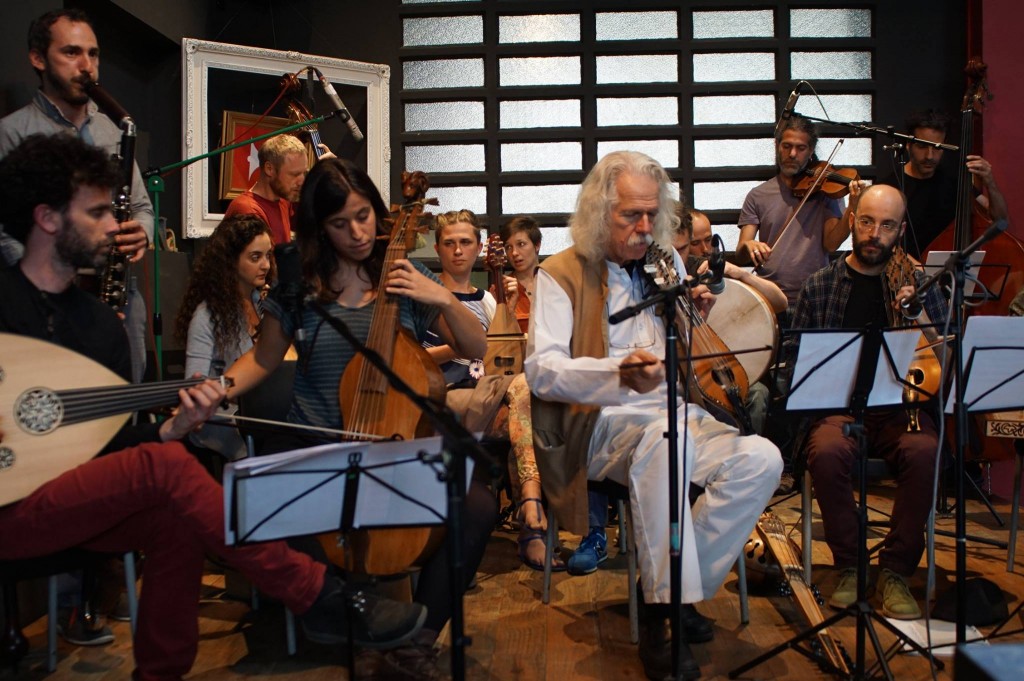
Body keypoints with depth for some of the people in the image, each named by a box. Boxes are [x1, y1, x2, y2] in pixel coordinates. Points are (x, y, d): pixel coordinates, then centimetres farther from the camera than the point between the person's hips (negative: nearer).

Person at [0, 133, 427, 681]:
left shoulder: (102, 323, 11)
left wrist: (170, 429, -10)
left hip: (75, 501, 6)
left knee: (175, 519, -25)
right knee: (162, 469, -28)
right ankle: (322, 600, -24)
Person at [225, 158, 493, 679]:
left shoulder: (408, 279, 2)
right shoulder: (299, 286, 2)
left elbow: (476, 349, 1)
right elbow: (264, 358, 14)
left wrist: (444, 298, -17)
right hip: (315, 445, 0)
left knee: (479, 508, -25)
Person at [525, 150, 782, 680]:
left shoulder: (668, 262, 16)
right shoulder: (561, 273, -1)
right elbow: (541, 369, -16)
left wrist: (698, 316, 2)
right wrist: (619, 374, -34)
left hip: (677, 415, 6)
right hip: (604, 423, -5)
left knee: (761, 459, -20)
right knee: (665, 437, -37)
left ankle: (672, 589, -9)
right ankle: (660, 611, -24)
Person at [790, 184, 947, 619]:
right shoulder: (819, 286, 10)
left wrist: (918, 317, -10)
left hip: (899, 406, 1)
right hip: (838, 406, 0)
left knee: (923, 452, -33)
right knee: (826, 453, -34)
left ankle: (896, 571, -14)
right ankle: (849, 566, -12)